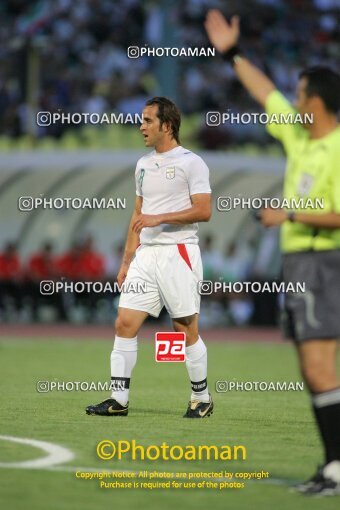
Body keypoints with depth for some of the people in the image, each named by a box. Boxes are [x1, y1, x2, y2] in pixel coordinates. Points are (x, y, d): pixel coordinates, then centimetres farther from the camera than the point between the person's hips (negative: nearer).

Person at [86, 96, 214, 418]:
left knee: (186, 329, -2)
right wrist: (127, 261, 18)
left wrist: (160, 218, -18)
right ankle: (118, 400, -1)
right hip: (145, 255, 7)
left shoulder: (191, 162, -5)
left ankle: (202, 399, 12)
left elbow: (203, 211, -12)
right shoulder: (143, 165, 17)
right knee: (124, 323, -3)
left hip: (178, 253, -7)